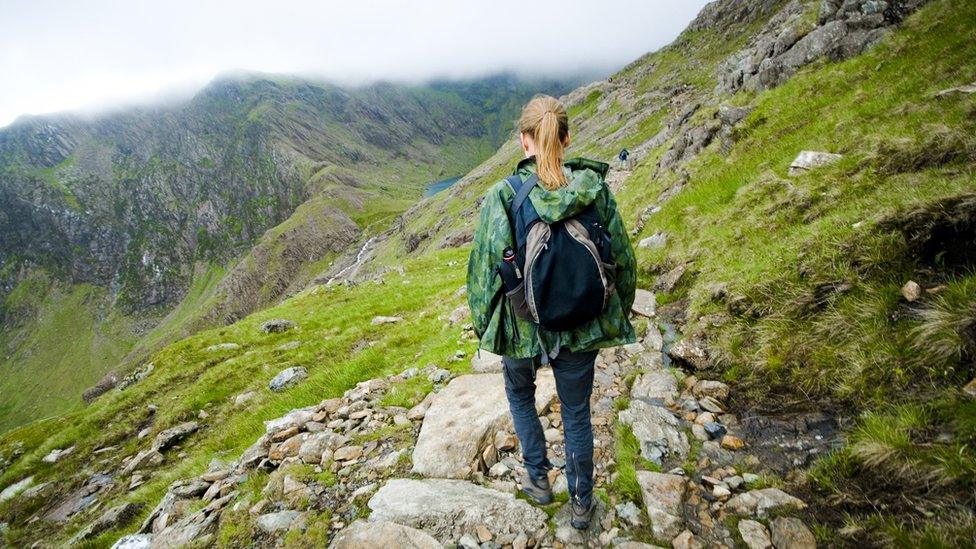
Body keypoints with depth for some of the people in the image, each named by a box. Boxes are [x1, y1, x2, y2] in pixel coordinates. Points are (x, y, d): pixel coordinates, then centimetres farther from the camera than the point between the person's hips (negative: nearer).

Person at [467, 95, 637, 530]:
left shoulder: (501, 196, -17)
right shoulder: (595, 187, -9)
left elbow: (484, 269, -13)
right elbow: (622, 259, -2)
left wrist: (482, 324, 3)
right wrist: (618, 316, 13)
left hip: (522, 328, -1)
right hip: (582, 328, 2)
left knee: (520, 395, 29)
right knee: (576, 413, 20)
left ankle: (538, 479, 39)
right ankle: (581, 503, 36)